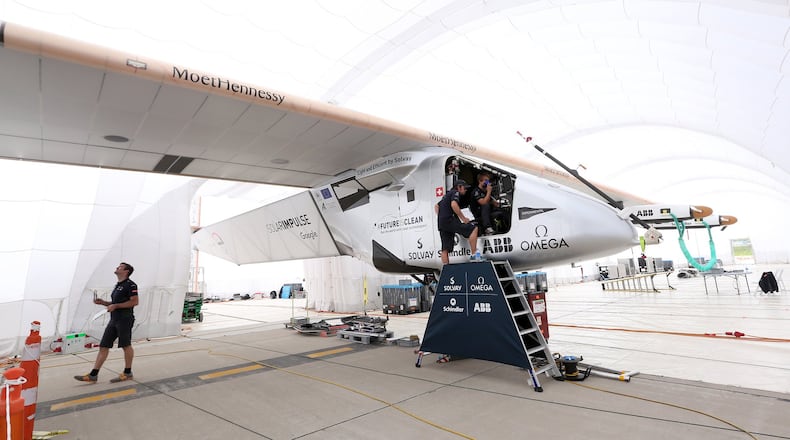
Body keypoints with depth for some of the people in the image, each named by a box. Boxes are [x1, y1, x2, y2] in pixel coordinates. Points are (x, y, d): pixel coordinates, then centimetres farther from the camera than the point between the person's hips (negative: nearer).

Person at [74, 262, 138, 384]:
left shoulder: (130, 284, -9)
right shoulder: (117, 285, 20)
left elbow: (134, 301, -18)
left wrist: (115, 306, -17)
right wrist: (103, 302, 12)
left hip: (125, 319, -9)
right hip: (114, 320, 9)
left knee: (126, 345, 0)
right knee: (103, 346, 6)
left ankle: (127, 373, 11)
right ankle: (93, 375, 10)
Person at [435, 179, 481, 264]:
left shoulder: (447, 194, 30)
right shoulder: (455, 193, 2)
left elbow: (436, 206, 35)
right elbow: (454, 205, -18)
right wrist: (463, 218, -15)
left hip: (441, 224, 10)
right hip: (449, 220, -10)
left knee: (445, 249, 6)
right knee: (474, 228, -13)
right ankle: (474, 255, -19)